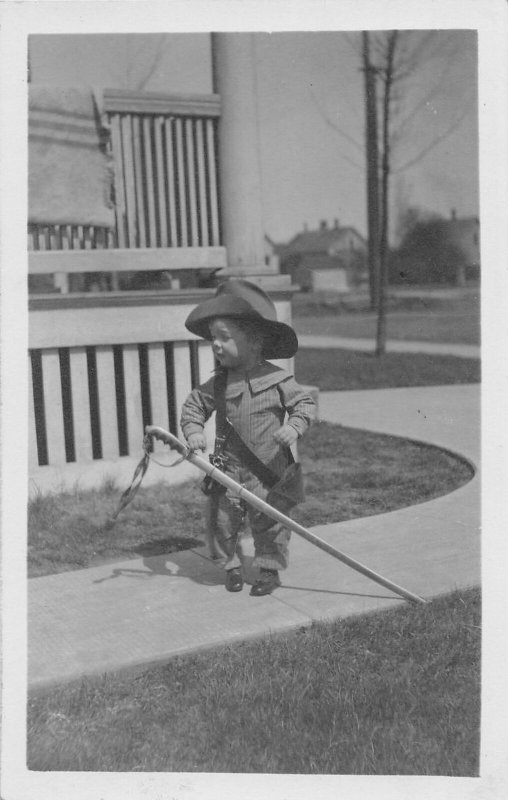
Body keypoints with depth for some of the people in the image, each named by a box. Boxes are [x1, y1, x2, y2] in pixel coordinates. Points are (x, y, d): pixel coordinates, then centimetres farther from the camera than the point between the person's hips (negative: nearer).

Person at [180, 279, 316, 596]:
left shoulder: (277, 379, -10)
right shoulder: (218, 384, 0)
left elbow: (305, 402, -4)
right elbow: (193, 405, 11)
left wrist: (294, 426, -22)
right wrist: (193, 430, -7)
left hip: (270, 470, -3)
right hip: (228, 469, 3)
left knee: (269, 522, 4)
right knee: (222, 520, 6)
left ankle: (269, 569, 25)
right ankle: (234, 565, 31)